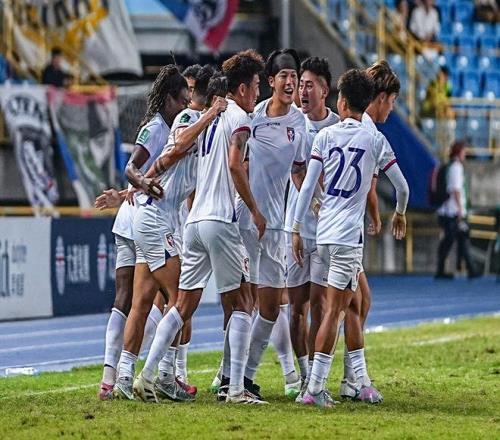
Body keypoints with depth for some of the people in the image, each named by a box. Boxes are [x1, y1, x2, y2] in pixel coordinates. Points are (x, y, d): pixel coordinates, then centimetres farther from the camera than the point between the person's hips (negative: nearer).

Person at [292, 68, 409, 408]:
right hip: (349, 233, -3)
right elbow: (402, 186, 5)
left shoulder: (326, 135, 5)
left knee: (353, 300, 19)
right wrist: (400, 214, 25)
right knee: (334, 310, -5)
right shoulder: (375, 140, 0)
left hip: (323, 231, 3)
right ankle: (315, 387, -10)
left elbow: (308, 185, 0)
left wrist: (297, 229, 4)